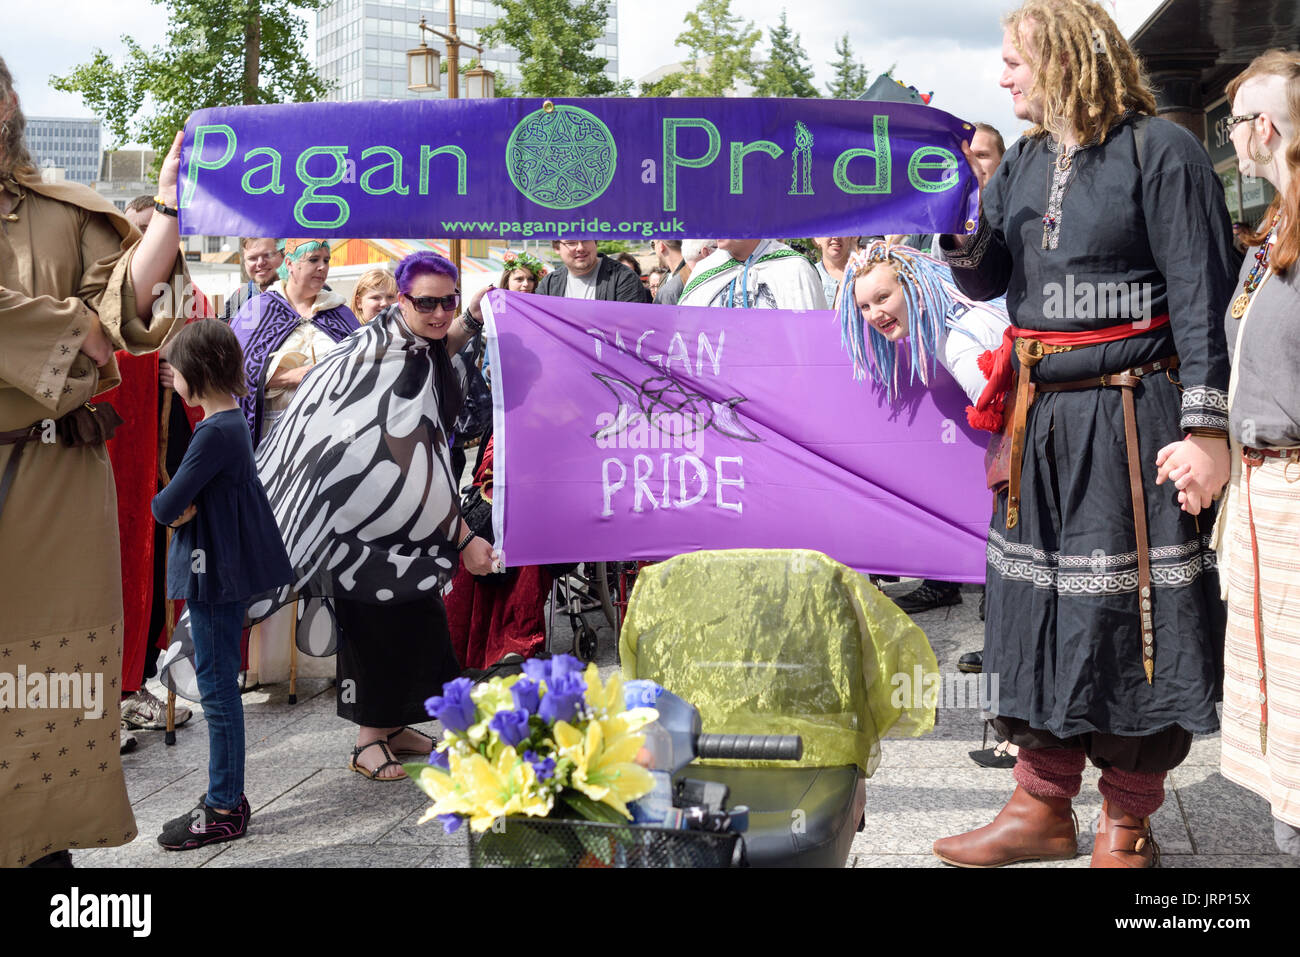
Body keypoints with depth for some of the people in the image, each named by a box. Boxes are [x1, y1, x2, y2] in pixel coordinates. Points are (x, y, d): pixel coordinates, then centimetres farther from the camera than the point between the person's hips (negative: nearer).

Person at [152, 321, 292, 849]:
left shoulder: (215, 433, -20)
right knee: (219, 685, 15)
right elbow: (184, 502, 14)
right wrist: (185, 506, -6)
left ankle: (224, 810, 6)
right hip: (224, 567, 10)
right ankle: (226, 795, 24)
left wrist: (168, 504, 0)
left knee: (217, 687, -2)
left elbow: (166, 506, -21)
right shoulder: (232, 421, 11)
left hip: (214, 574, -10)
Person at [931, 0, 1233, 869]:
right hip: (1040, 419, 7)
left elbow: (1201, 296, -11)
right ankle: (1043, 808, 23)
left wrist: (1205, 424, -17)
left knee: (1132, 611, 0)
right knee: (1039, 600, 10)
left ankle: (1127, 823, 14)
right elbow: (984, 278, 12)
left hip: (1132, 417, -6)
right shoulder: (1026, 161, 13)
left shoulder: (1160, 151, -7)